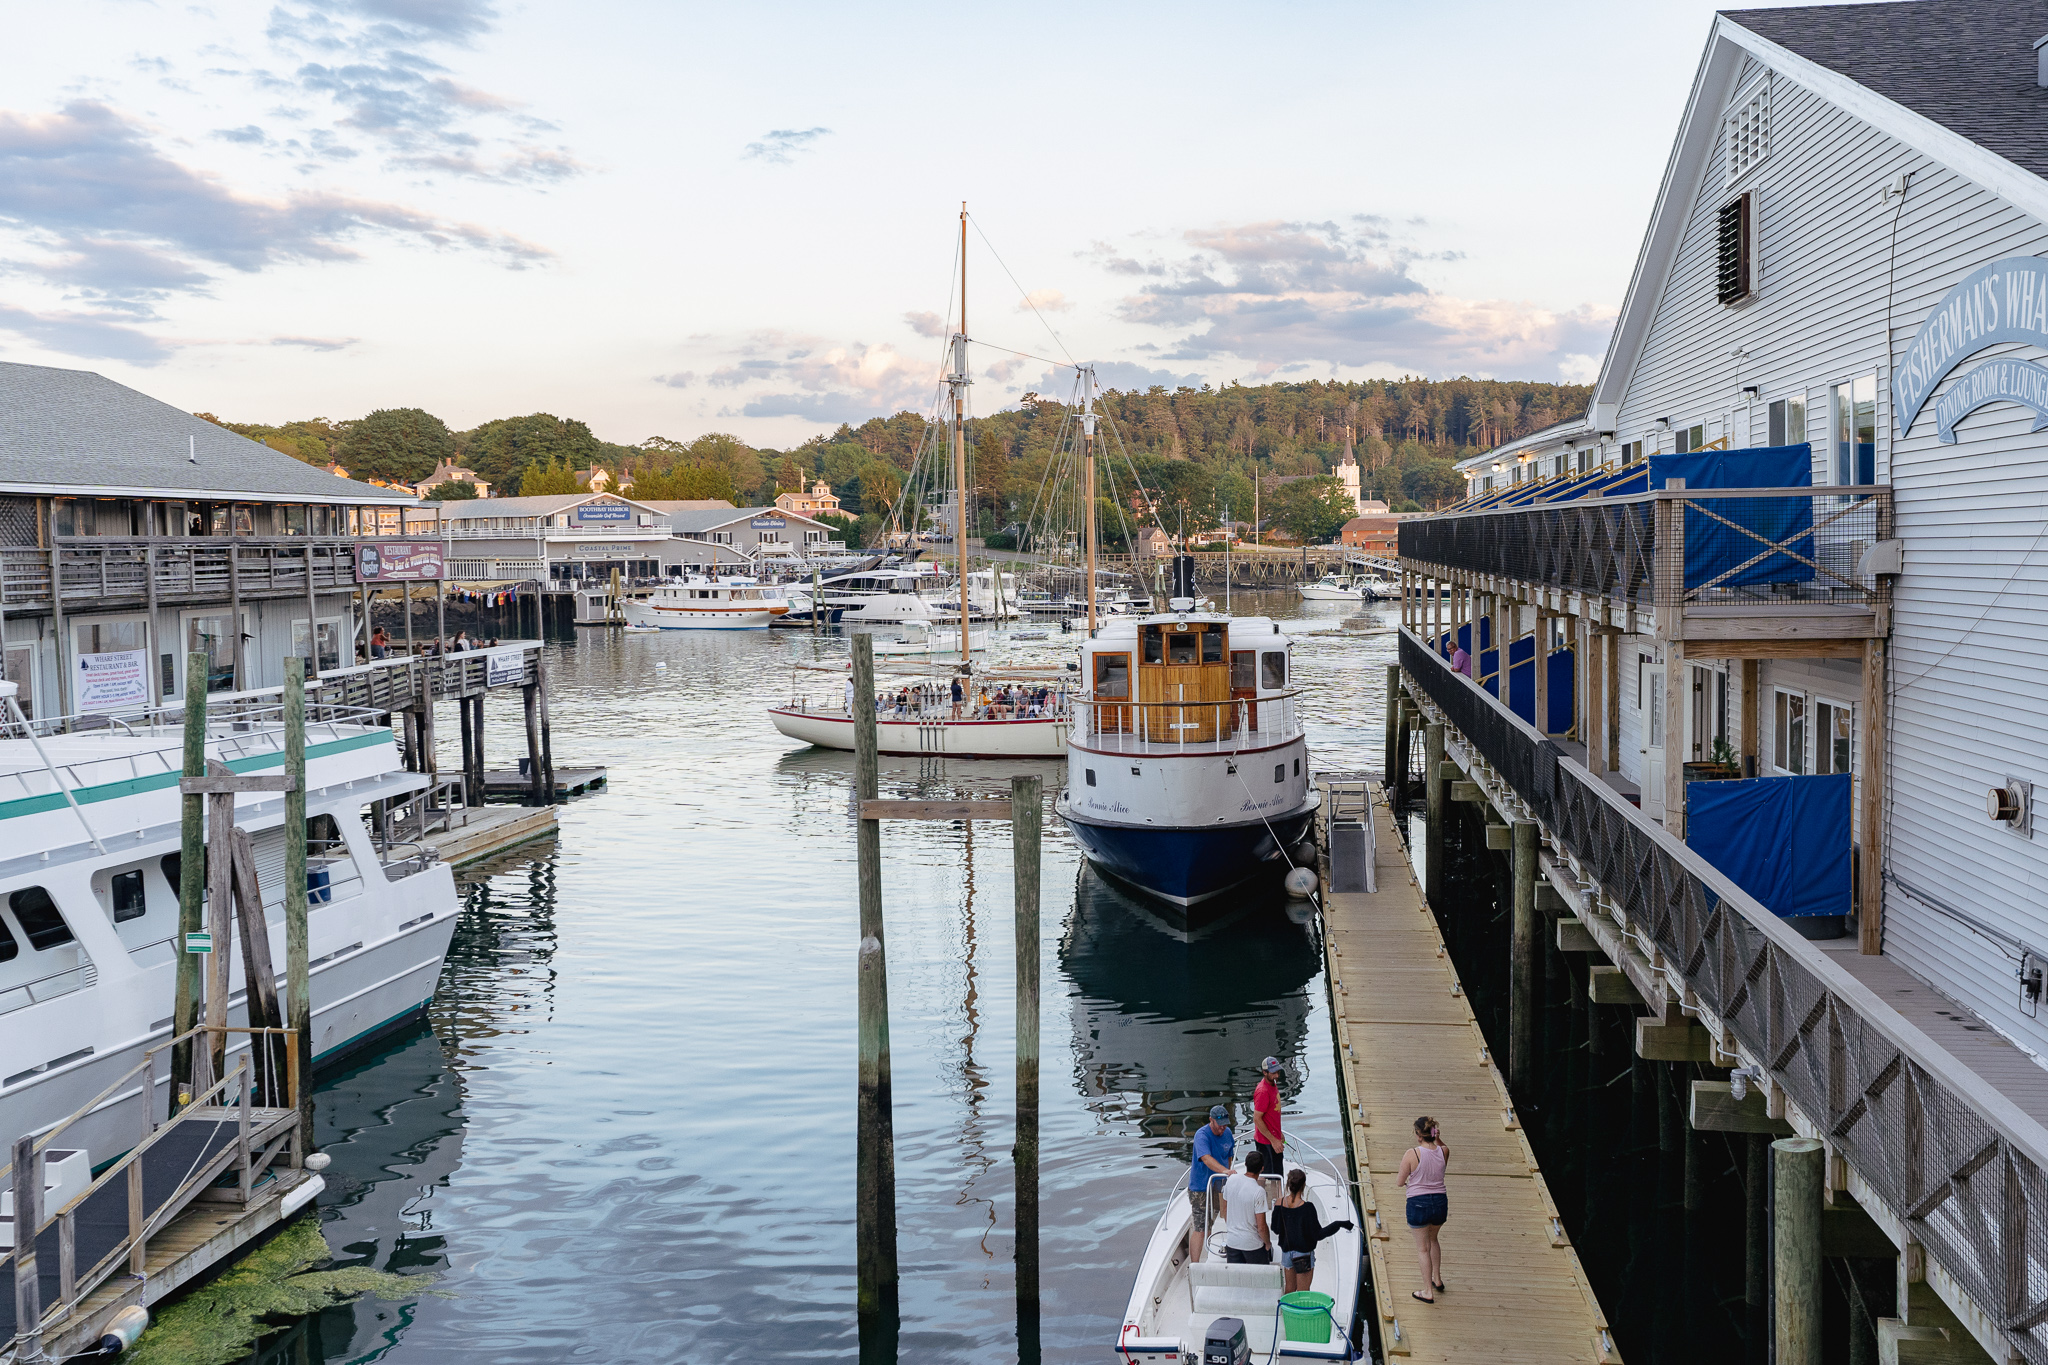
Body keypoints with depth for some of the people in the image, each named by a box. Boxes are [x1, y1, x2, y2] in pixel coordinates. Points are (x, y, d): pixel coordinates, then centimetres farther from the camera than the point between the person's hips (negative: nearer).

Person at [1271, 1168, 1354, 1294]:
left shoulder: (1280, 1203, -8)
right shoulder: (1306, 1208, -23)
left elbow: (1276, 1230, 1)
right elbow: (1318, 1235, -19)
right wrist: (1340, 1224, -17)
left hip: (1286, 1252, 5)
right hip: (1304, 1254, -5)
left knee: (1289, 1289, 20)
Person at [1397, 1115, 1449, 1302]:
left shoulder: (1411, 1154, -18)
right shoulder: (1443, 1152, -7)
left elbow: (1400, 1182, -9)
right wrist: (1438, 1139, -1)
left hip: (1418, 1204, -4)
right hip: (1440, 1202, 4)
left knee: (1423, 1248, 12)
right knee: (1432, 1239, 31)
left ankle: (1429, 1292, 18)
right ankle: (1437, 1279, 39)